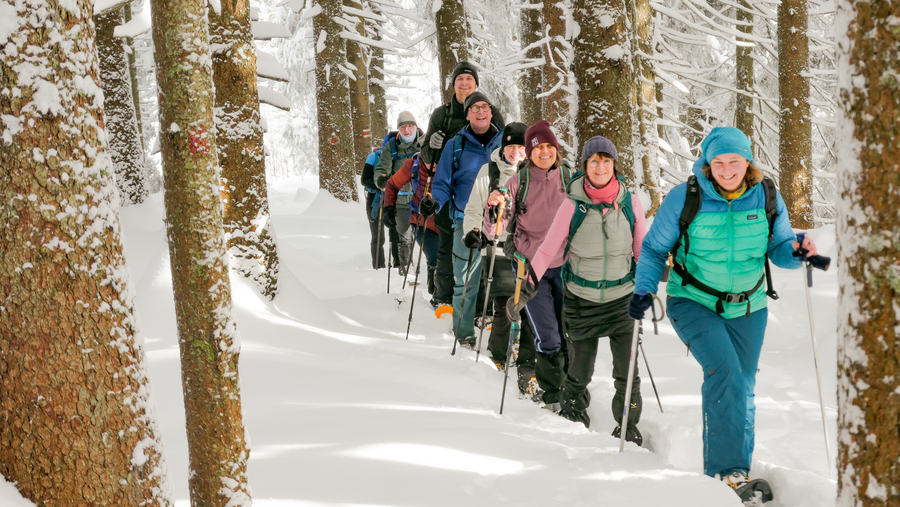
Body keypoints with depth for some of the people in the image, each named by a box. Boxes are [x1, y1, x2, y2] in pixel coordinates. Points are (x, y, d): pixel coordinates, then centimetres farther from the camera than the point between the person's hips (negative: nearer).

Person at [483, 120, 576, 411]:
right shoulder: (518, 183, -2)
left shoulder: (570, 179, 1)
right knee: (548, 339, -6)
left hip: (564, 266, 2)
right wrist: (494, 208, -23)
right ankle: (551, 390, 15)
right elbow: (494, 232, -4)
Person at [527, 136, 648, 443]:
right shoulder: (573, 205, -10)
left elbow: (642, 248, 6)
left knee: (627, 374, -3)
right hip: (582, 300, -1)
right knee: (579, 373, 10)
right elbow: (547, 250, -6)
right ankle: (572, 421, 35)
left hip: (622, 298, 1)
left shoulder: (630, 202, -5)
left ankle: (628, 429, 16)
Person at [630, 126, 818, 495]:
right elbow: (655, 248, -2)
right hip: (693, 302, -4)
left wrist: (795, 250, -18)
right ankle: (726, 468, -15)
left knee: (742, 389, 8)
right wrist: (644, 289, -14)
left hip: (746, 307, 4)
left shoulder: (767, 198, -5)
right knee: (725, 371, -23)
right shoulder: (684, 198, -13)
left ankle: (735, 469, 23)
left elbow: (778, 249, 5)